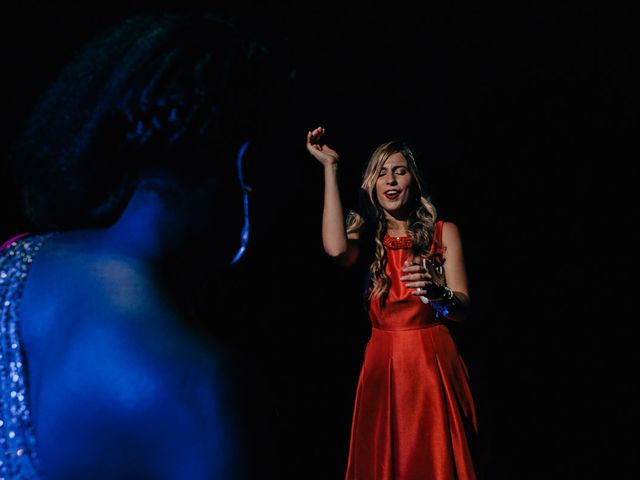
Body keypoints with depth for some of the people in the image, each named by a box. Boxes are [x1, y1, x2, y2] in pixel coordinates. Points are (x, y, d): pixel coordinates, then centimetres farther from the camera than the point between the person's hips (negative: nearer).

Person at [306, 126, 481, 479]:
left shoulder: (444, 233, 4)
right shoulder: (368, 238, 7)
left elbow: (463, 309, -4)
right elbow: (336, 249, -19)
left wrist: (437, 291, -28)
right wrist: (330, 169, -13)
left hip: (434, 366, -1)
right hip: (382, 368, 1)